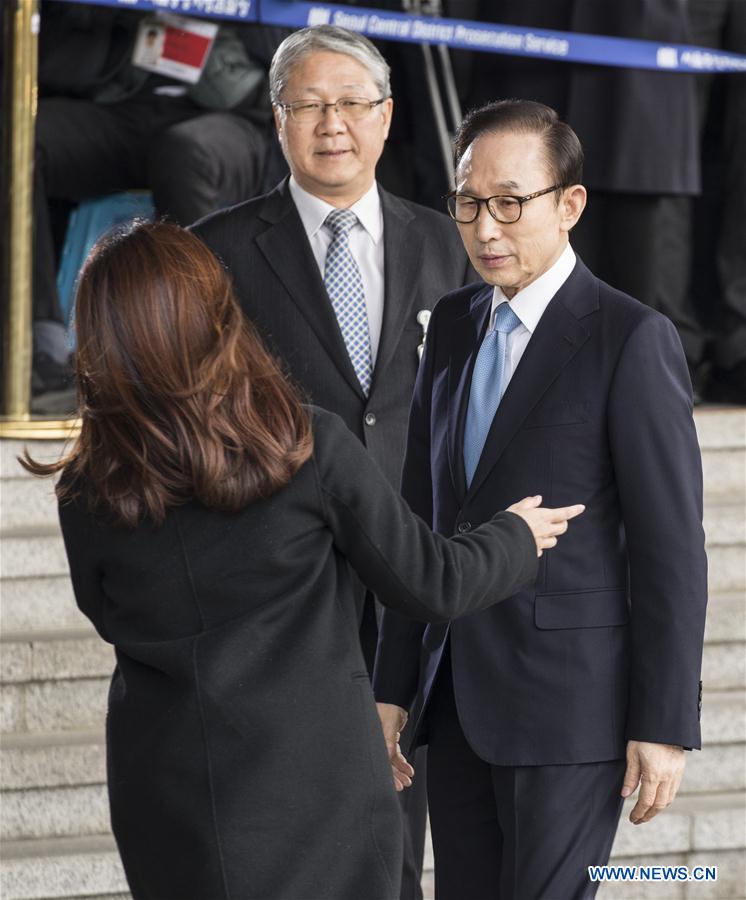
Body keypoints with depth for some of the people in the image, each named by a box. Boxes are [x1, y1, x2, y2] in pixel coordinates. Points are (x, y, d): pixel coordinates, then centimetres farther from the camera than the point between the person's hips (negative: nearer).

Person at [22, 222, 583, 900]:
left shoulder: (89, 495, -9)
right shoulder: (313, 450, -16)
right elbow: (431, 585, -6)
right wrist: (518, 538, 15)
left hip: (171, 811, 2)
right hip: (313, 788, -2)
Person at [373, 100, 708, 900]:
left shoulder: (631, 338, -10)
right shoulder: (453, 325, 11)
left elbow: (671, 546, -12)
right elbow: (423, 512, 13)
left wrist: (664, 728, -14)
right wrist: (393, 685, 11)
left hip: (571, 699, -7)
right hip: (459, 697, 7)